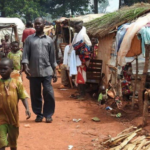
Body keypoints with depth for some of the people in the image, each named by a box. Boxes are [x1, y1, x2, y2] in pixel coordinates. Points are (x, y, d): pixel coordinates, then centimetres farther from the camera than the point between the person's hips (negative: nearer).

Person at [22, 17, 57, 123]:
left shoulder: (49, 40, 9)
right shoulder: (29, 39, 8)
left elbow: (52, 57, 10)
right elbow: (26, 54, 2)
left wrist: (54, 71, 7)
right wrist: (25, 66, -13)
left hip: (47, 71, 0)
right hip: (33, 72, 0)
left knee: (49, 93, -5)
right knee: (35, 94, 5)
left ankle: (48, 114, 7)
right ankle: (39, 114, 18)